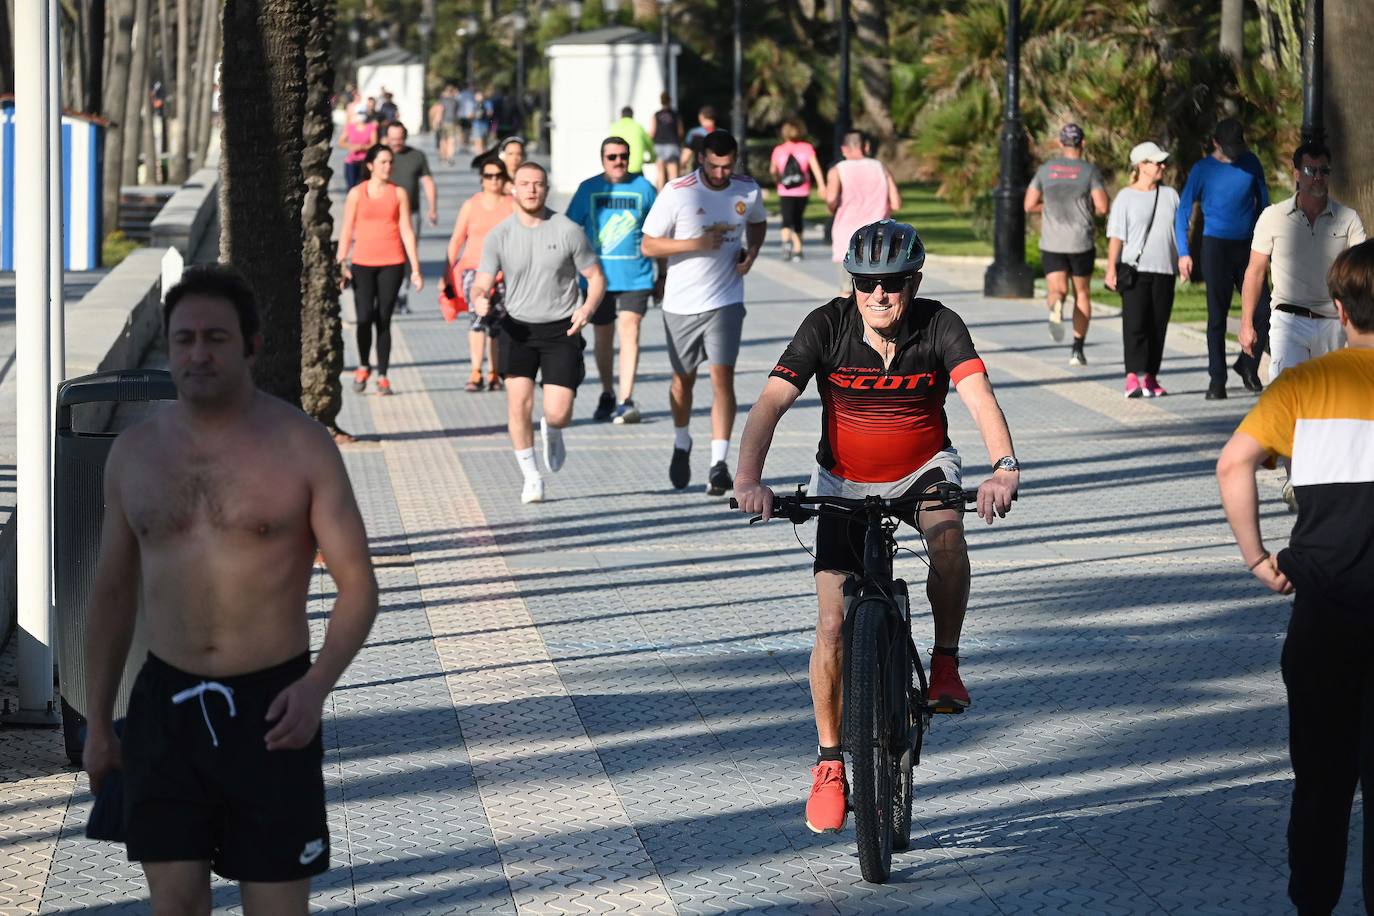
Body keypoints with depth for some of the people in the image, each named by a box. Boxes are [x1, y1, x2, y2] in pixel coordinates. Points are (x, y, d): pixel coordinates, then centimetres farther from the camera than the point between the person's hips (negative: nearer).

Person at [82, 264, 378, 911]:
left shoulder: (301, 446, -7)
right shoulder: (134, 452, 5)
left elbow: (356, 583, -8)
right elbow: (113, 593, 14)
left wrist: (317, 686, -24)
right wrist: (97, 722, 13)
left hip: (270, 708, -3)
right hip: (166, 705, 3)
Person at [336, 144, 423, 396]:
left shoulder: (399, 193, 6)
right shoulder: (357, 194, 4)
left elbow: (406, 231, 6)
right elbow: (346, 231, 6)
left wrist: (415, 268, 3)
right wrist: (341, 263, -1)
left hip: (392, 263, 1)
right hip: (363, 263, -1)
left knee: (383, 319, 1)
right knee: (364, 317, -11)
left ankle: (382, 376, 7)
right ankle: (363, 366, 11)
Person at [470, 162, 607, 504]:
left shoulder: (568, 231, -5)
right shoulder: (499, 235, -2)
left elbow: (596, 277, 2)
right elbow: (482, 285, -2)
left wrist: (588, 308, -18)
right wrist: (480, 300, -27)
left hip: (561, 331, -1)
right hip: (518, 328, 1)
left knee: (559, 413, -9)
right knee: (519, 403, -14)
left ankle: (552, 432, 31)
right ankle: (531, 478, 5)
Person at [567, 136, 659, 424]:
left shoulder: (644, 188, 3)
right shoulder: (589, 189, 3)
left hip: (636, 276, -2)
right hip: (598, 275, 2)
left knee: (629, 330, -15)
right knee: (603, 336, 12)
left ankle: (626, 400, -17)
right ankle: (607, 396, 30)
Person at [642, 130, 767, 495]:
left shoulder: (748, 190, -1)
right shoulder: (677, 192, -13)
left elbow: (758, 222, 22)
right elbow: (648, 246, -10)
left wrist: (751, 252, 2)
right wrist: (695, 243, -22)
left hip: (726, 301, 1)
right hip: (682, 302, -1)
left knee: (722, 376, -12)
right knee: (683, 379, 13)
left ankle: (720, 463, -13)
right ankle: (682, 445, 39)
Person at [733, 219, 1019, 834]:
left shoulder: (939, 327, -19)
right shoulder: (827, 327, -18)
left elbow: (978, 395, -33)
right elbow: (771, 403, -26)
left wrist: (1003, 468, -52)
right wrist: (748, 479, -42)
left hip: (923, 471, 0)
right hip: (845, 483, 0)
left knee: (947, 535, -36)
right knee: (833, 627, -9)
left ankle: (946, 662, -13)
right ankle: (830, 761, 9)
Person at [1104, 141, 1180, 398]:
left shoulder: (1170, 195, 12)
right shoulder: (1126, 197, 0)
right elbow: (1116, 236, -4)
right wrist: (1111, 269, -10)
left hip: (1164, 270, 4)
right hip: (1135, 269, -4)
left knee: (1158, 325, 4)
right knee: (1135, 323, -11)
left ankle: (1150, 377, 9)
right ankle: (1134, 376, -16)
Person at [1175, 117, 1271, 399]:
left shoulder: (1251, 163, 6)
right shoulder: (1203, 170, -2)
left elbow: (1263, 201, 17)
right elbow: (1183, 212, -1)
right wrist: (1183, 253, -10)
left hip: (1248, 248, 3)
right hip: (1216, 246, -3)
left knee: (1263, 312, -3)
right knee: (1217, 316, -2)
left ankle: (1247, 365, 18)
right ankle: (1217, 380, 3)